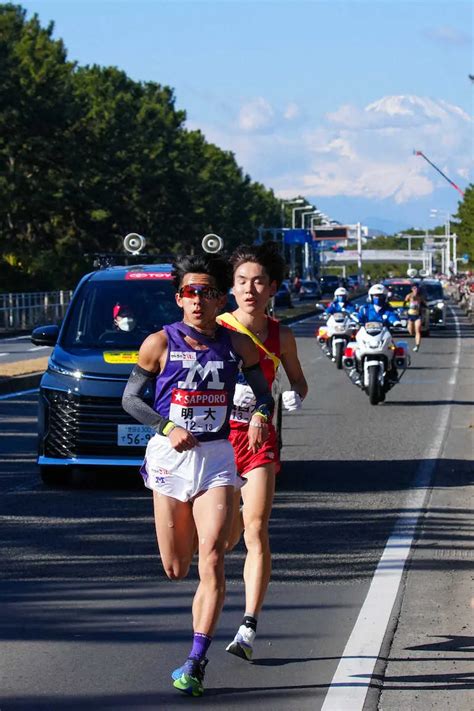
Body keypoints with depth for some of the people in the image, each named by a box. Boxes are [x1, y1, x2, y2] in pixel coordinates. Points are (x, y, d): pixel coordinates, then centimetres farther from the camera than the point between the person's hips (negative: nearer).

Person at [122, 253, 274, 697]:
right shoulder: (160, 344, -3)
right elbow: (131, 398, 2)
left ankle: (196, 662, -14)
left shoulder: (237, 345, 2)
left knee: (211, 562, -15)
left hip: (216, 459, 0)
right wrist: (167, 428, -13)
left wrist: (260, 416, -9)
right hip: (170, 457, 0)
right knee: (175, 569, 9)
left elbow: (262, 392, 14)